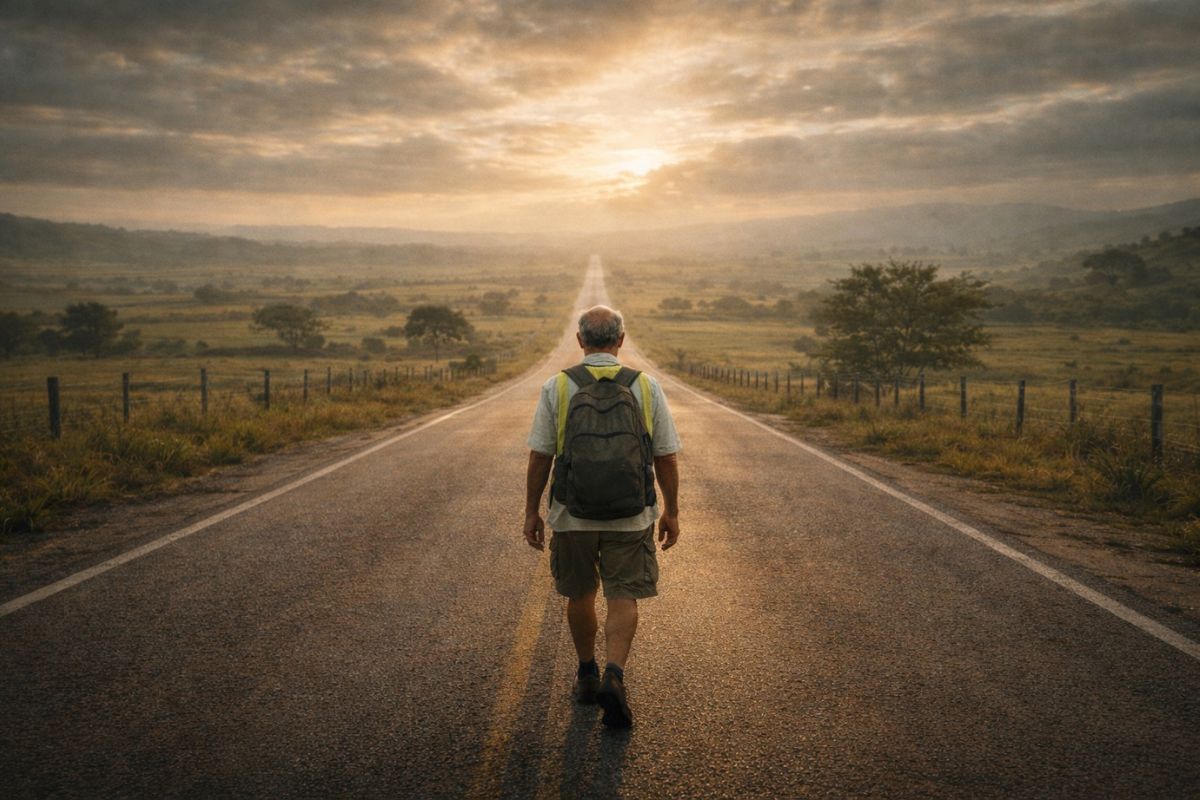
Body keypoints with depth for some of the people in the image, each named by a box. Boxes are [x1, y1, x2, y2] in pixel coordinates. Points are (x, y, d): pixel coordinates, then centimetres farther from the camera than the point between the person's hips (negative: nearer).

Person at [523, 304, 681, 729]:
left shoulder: (556, 387, -5)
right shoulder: (647, 387, -3)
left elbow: (539, 456, -4)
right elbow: (666, 457, -1)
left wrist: (532, 512, 5)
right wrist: (671, 512, 8)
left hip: (572, 514, 1)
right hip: (630, 516, 0)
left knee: (580, 595, 17)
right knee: (623, 598, 4)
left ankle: (587, 676, 29)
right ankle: (614, 675, -14)